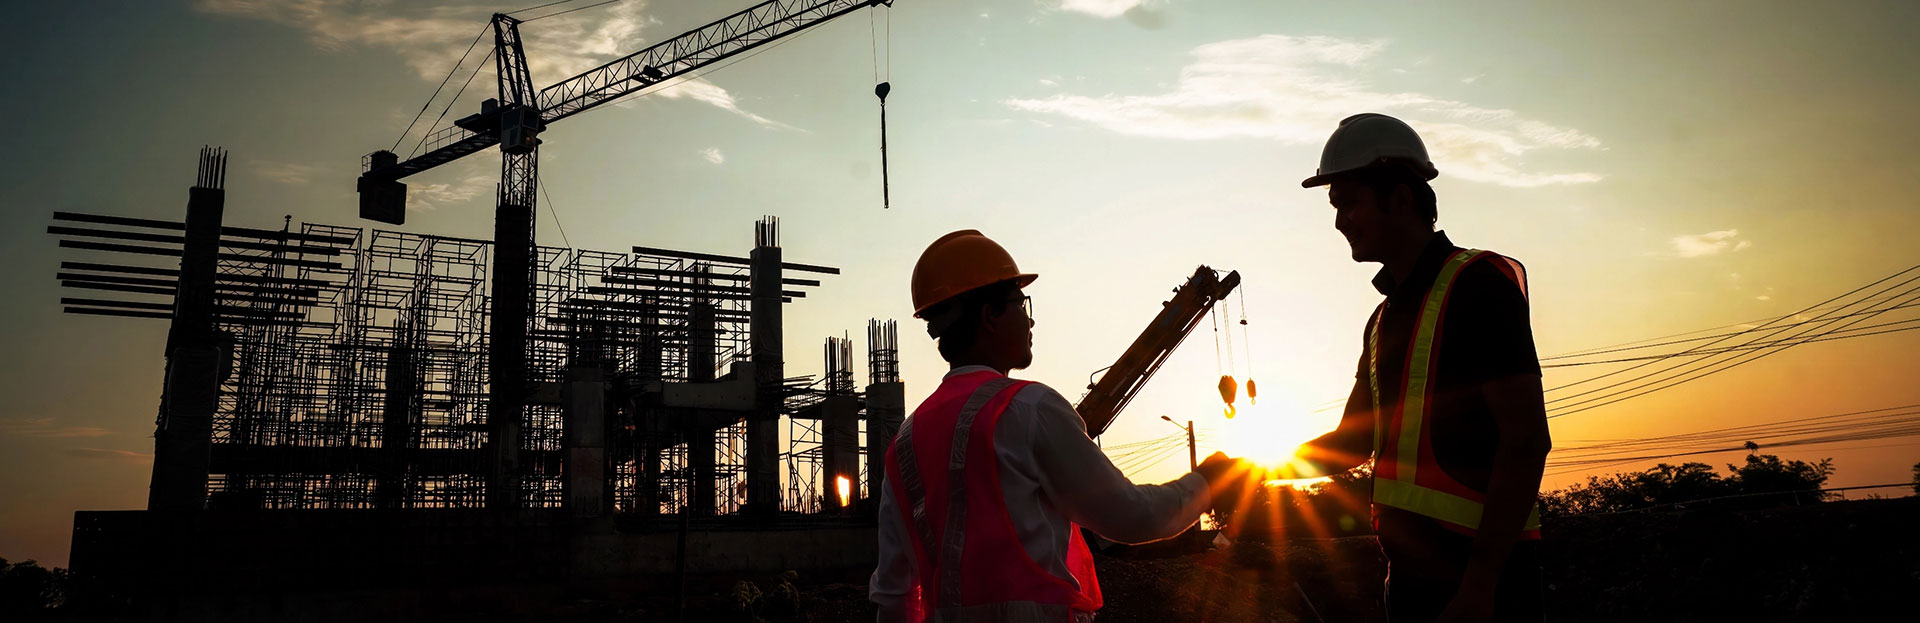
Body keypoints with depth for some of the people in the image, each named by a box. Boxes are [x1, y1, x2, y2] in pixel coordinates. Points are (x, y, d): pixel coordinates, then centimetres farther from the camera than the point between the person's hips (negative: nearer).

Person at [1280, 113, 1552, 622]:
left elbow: (1527, 440, -17)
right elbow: (1352, 443, 19)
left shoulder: (1477, 285, -10)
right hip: (1411, 571, 8)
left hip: (1475, 570, -8)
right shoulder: (1386, 318, 16)